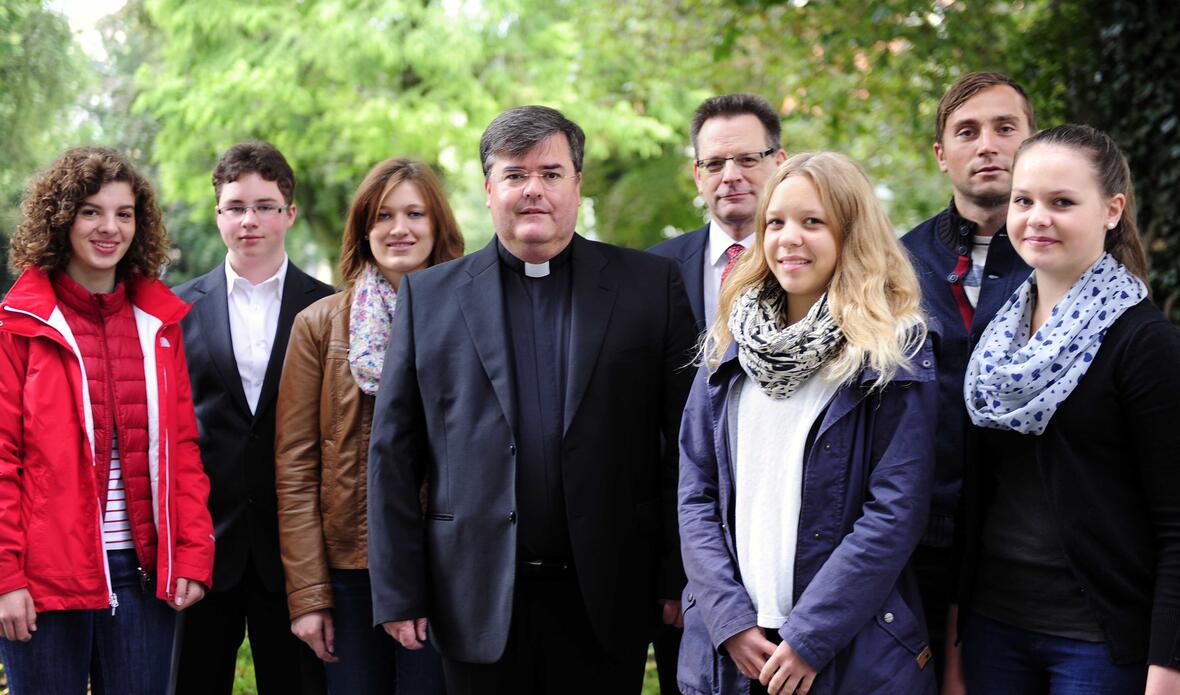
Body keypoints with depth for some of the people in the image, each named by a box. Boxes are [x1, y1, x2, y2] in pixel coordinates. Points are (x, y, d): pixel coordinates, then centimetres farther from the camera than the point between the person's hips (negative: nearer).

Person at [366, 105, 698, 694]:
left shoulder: (650, 286, 3)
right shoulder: (428, 296, 6)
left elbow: (685, 441, 2)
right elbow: (393, 454, 4)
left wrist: (680, 580, -2)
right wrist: (398, 591, -1)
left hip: (605, 601, 0)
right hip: (478, 600, 1)